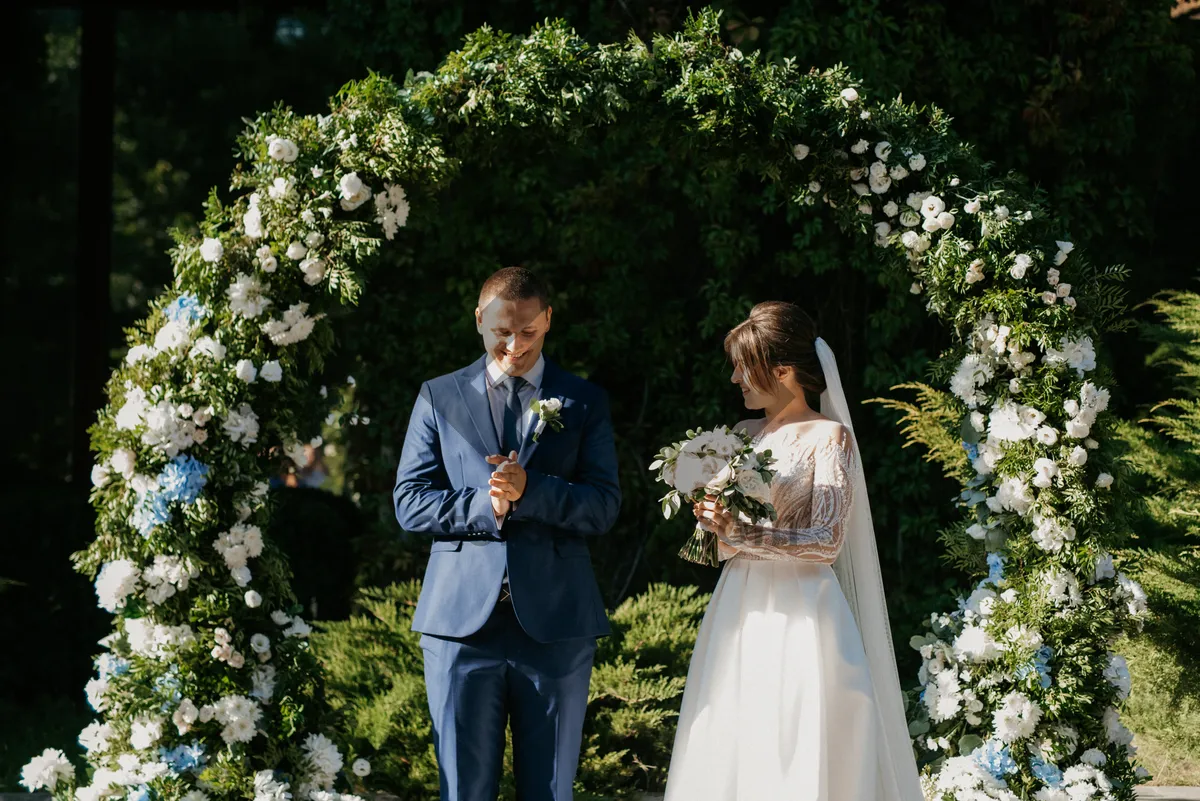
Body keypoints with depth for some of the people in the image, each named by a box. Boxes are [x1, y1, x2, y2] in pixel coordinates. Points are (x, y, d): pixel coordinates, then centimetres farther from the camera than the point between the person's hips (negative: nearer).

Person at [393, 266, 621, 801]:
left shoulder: (585, 403, 9)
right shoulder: (439, 398, 10)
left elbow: (604, 508, -1)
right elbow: (409, 502, 3)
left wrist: (528, 489, -17)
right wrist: (485, 507, -14)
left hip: (555, 621, 0)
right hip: (463, 618, 0)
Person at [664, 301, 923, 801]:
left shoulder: (828, 437, -4)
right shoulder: (744, 435, 14)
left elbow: (827, 543, -13)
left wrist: (740, 534, -21)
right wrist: (711, 526, -3)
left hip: (798, 615, -6)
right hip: (740, 611, 6)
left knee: (794, 757, -6)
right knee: (730, 753, 2)